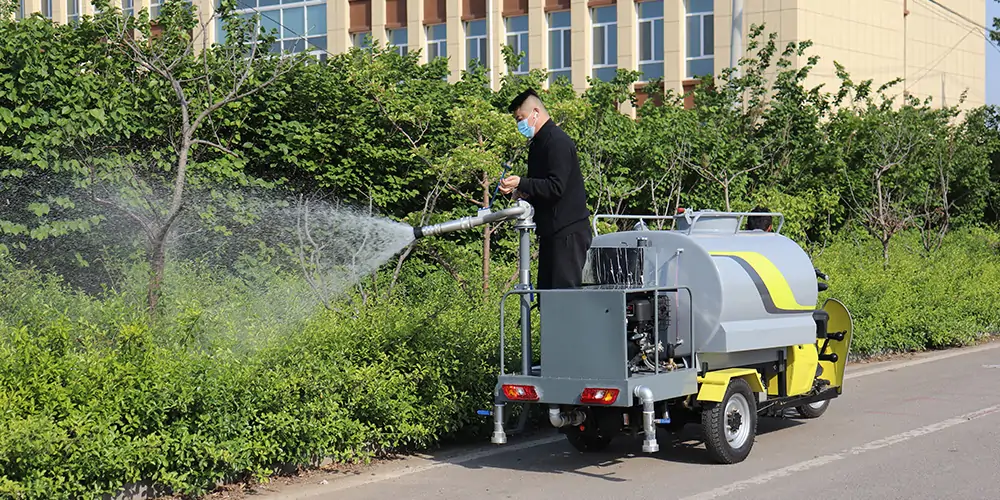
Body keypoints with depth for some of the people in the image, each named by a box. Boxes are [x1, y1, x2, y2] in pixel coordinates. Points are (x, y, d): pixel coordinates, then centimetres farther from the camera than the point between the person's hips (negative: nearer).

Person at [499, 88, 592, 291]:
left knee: (566, 289, -10)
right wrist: (522, 191, 7)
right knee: (546, 289, 10)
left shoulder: (558, 142, -14)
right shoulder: (539, 142, 17)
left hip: (568, 232, -10)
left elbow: (556, 187, -22)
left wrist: (521, 183, -24)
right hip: (552, 232, 10)